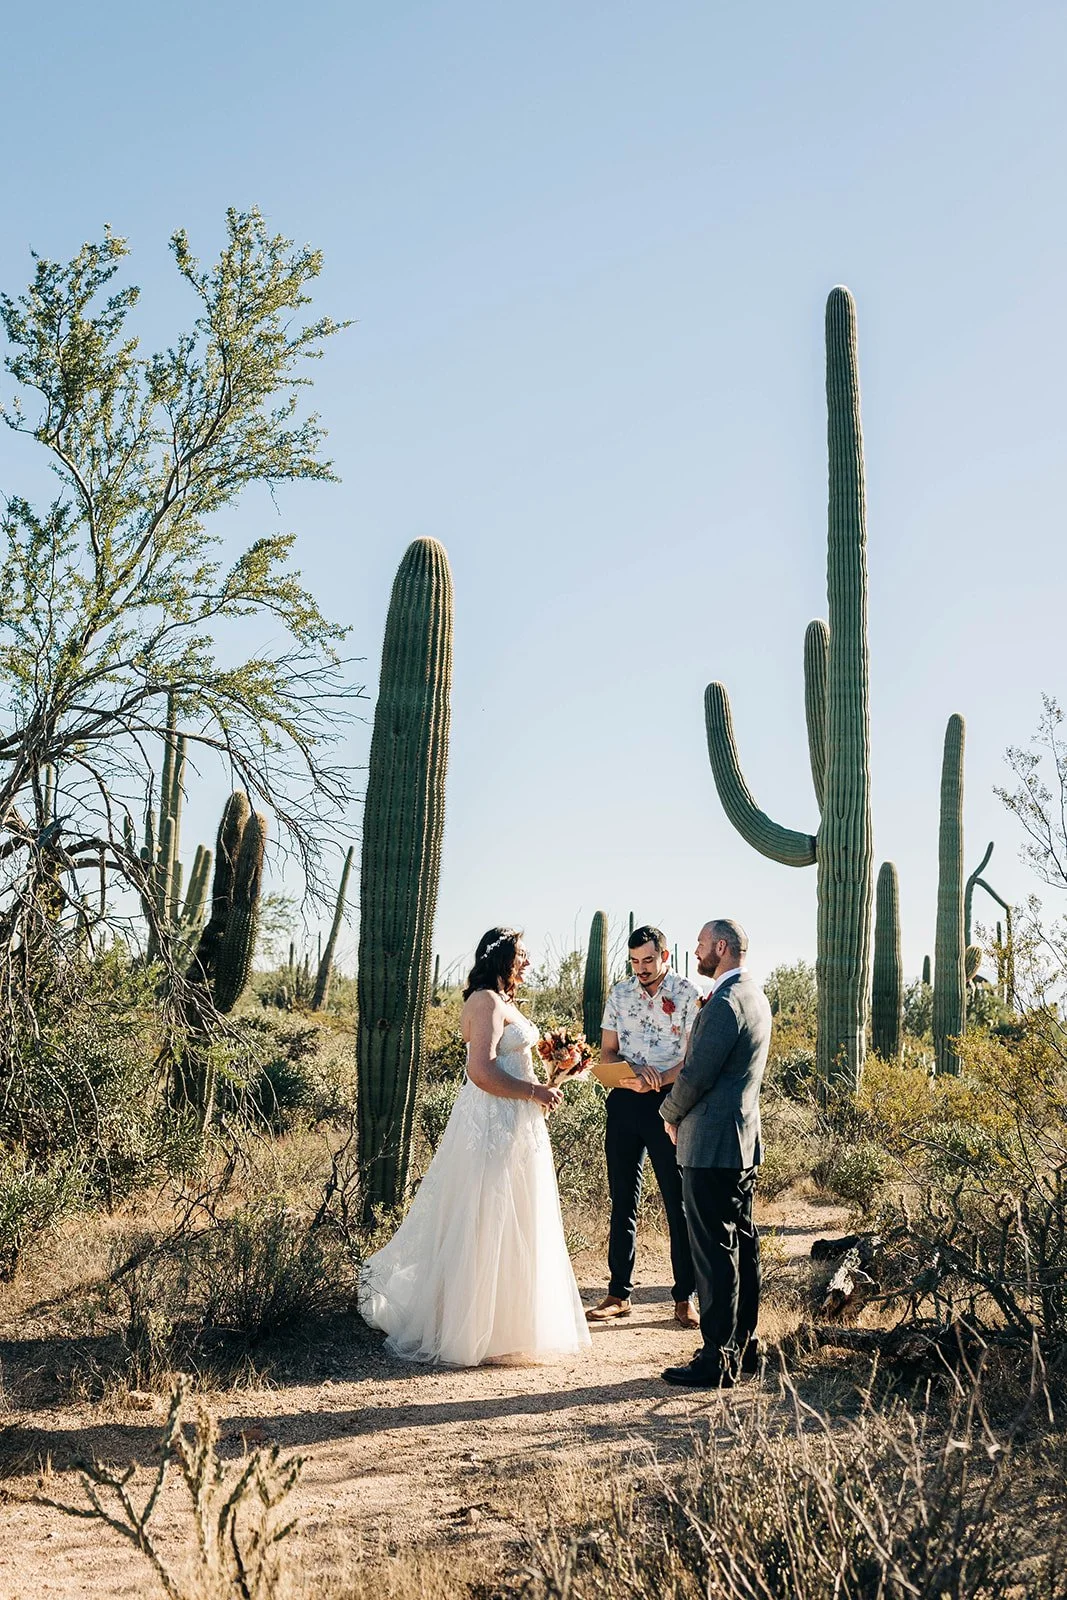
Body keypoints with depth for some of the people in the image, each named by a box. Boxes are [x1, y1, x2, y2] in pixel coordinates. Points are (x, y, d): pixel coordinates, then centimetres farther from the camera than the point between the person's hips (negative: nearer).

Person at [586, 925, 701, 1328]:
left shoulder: (688, 994, -4)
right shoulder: (620, 994, 9)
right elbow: (607, 1051, 10)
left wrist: (658, 1079, -22)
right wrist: (632, 1074, -11)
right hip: (624, 1102, 4)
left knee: (679, 1203, 1)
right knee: (623, 1201, 8)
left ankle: (684, 1298, 10)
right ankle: (619, 1294, 15)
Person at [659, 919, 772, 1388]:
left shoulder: (725, 1003, -19)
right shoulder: (754, 995, 14)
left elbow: (697, 1074, -19)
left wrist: (670, 1114, -2)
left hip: (712, 1144, -10)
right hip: (744, 1138, 10)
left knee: (714, 1252, -6)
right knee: (741, 1244, 15)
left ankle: (717, 1359, -2)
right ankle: (745, 1345, 24)